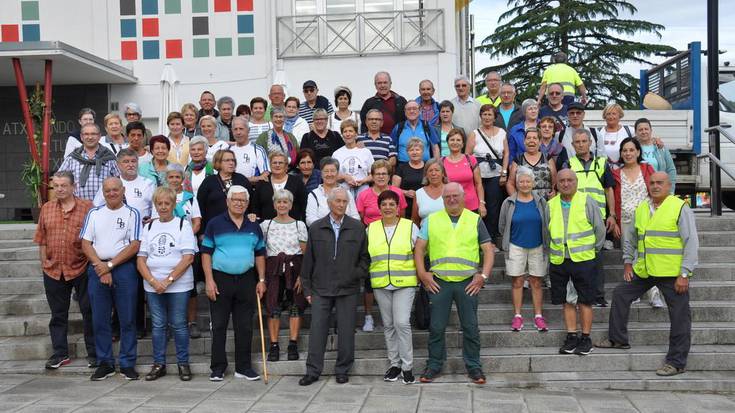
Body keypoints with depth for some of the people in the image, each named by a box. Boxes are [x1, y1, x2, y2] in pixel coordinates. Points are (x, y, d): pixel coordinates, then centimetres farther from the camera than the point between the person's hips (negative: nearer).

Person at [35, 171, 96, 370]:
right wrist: (44, 264, 7)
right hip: (53, 271, 3)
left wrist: (93, 264, -5)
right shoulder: (46, 208, 8)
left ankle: (94, 353, 14)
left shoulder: (87, 208, -3)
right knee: (58, 314, 12)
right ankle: (60, 354, 23)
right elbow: (42, 241, 11)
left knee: (89, 312, 3)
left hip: (81, 269, -3)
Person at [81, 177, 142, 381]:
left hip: (124, 268, -3)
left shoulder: (132, 213, 3)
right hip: (97, 269, 3)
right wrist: (100, 266, -9)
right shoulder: (94, 214, 11)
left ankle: (128, 364, 9)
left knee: (127, 319, 1)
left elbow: (134, 245, -6)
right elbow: (86, 244, 4)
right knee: (99, 319, 6)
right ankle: (105, 363, 16)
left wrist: (110, 264, -12)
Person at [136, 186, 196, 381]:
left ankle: (183, 363, 13)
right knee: (158, 325, 9)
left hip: (178, 285, -3)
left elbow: (188, 258, -9)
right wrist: (153, 281, -10)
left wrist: (168, 280, -14)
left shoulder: (183, 225, 0)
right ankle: (158, 364, 18)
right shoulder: (149, 227, 10)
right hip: (153, 285, 3)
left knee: (178, 325, 1)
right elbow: (141, 259, 6)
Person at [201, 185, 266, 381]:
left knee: (245, 326, 7)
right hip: (220, 279, -3)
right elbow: (206, 253, -3)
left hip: (246, 280, 3)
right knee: (219, 326, 3)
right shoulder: (214, 224, -1)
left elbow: (259, 255, 14)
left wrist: (261, 280, 6)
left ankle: (243, 367, 17)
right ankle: (218, 368, 13)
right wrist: (209, 280, -11)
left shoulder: (254, 227, 9)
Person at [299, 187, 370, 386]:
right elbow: (308, 260, 8)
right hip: (321, 289, 0)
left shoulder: (357, 228, 4)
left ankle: (342, 370, 18)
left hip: (348, 289, 0)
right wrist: (307, 288, 6)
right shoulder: (316, 228, 5)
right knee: (317, 330, 1)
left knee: (346, 331, 4)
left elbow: (365, 256, 10)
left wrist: (358, 275, -4)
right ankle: (313, 371, 10)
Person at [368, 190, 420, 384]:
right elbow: (366, 255, 17)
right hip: (380, 284, 3)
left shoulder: (410, 226, 2)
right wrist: (369, 276, 11)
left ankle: (407, 366, -2)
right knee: (388, 325, 9)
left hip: (405, 283, -3)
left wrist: (420, 274, 1)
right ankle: (394, 364, 20)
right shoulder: (371, 229, 9)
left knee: (402, 323, -13)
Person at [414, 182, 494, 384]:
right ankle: (434, 365, 18)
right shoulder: (431, 220, 9)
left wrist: (483, 275, -5)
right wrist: (422, 273, -3)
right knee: (436, 327, 5)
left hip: (468, 282, 0)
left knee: (470, 327, 4)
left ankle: (474, 367, 17)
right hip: (438, 282, 1)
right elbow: (419, 248, 8)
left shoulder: (475, 220, 8)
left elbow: (488, 250, 6)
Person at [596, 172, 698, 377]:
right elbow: (630, 236, 22)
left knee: (679, 316, -1)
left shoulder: (680, 208, -8)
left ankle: (676, 362, 9)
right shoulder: (641, 208, 11)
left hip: (672, 273, -6)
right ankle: (617, 338, 26)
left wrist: (684, 274, -15)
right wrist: (628, 263, 16)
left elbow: (691, 242, -11)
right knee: (620, 294, 12)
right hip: (643, 271, 7)